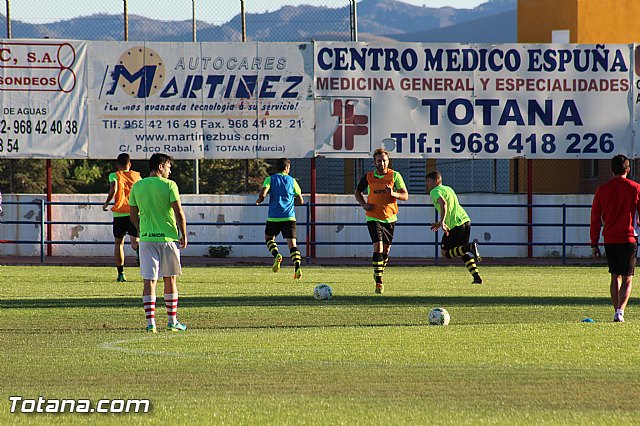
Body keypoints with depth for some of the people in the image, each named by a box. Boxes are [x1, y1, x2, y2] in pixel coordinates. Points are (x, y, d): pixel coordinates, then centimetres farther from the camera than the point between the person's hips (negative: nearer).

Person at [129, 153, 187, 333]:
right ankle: (172, 320, 18)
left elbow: (134, 215, 10)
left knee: (149, 281, -1)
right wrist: (183, 236, 1)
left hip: (146, 238, 2)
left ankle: (150, 322, -9)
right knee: (170, 279, 11)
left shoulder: (137, 187, 5)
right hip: (168, 237, -2)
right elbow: (179, 213, -9)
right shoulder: (169, 185, -6)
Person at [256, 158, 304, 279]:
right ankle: (297, 267, -21)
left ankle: (276, 255, -6)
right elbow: (300, 201, 10)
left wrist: (259, 201, 10)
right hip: (289, 217, 1)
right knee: (292, 243, -3)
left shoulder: (270, 179, 3)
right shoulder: (292, 181, 8)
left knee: (269, 238, 22)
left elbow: (262, 193, -12)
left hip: (274, 217, -1)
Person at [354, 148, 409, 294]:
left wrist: (394, 194, -25)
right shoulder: (368, 177, -1)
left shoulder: (395, 176, -3)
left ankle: (379, 273, 38)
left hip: (389, 217, 2)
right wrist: (364, 204, -3)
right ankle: (378, 282, -17)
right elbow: (357, 191, 16)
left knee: (386, 250, 11)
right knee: (378, 247, -17)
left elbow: (405, 195, -4)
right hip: (373, 217, -2)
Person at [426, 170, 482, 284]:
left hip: (455, 225, -8)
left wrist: (442, 222, -29)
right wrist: (440, 223, 35)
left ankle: (471, 247, -21)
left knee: (445, 253, 3)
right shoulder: (448, 189, 25)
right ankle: (477, 277, 7)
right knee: (463, 252, 21)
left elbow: (443, 204, -23)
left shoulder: (435, 191, -3)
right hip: (465, 220, 8)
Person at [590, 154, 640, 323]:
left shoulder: (602, 190, 3)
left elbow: (595, 219, 5)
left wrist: (594, 244, 11)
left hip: (609, 240, 2)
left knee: (615, 277, 15)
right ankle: (620, 311, -17)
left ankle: (617, 312, 16)